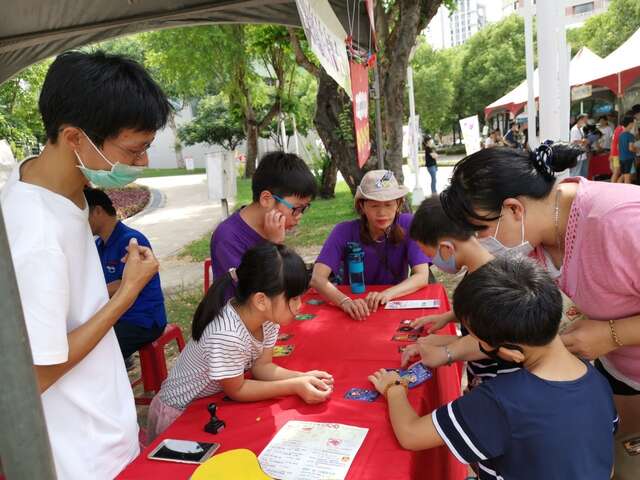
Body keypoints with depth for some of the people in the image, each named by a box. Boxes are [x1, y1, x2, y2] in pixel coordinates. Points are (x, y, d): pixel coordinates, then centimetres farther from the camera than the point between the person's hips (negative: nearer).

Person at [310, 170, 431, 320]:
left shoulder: (408, 225, -10)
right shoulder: (345, 231, -13)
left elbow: (422, 277, -17)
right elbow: (317, 278, -23)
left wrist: (387, 293, -34)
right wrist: (345, 301, -41)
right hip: (356, 313, 0)